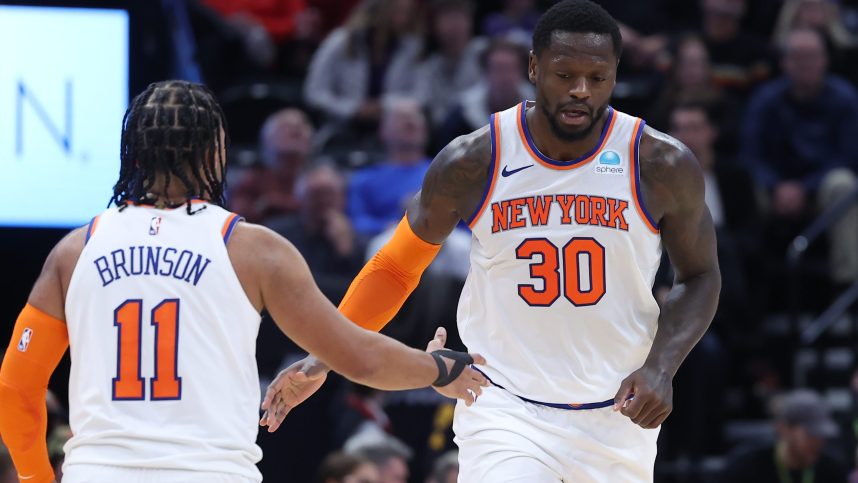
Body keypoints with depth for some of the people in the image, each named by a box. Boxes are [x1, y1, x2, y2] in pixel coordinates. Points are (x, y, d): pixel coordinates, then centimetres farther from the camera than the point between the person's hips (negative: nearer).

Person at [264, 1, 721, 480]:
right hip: (505, 406, -2)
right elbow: (396, 267, 6)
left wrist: (660, 368, -11)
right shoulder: (472, 164, -8)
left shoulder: (663, 165, -8)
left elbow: (701, 276, 6)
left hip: (618, 414, 2)